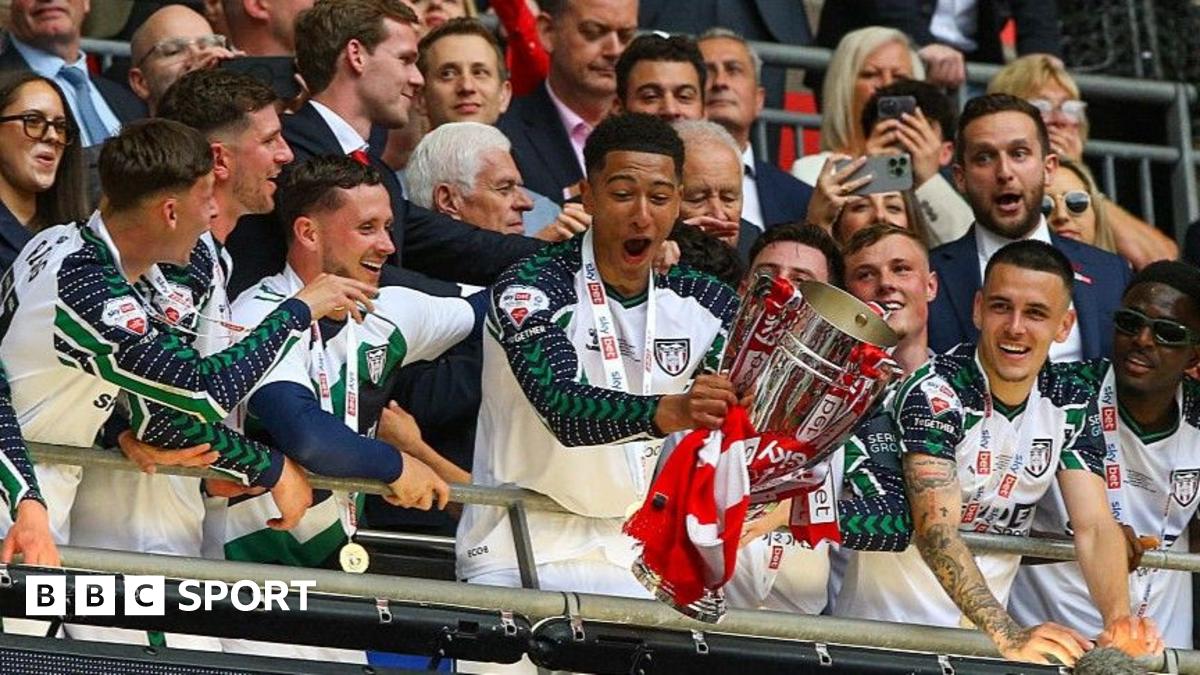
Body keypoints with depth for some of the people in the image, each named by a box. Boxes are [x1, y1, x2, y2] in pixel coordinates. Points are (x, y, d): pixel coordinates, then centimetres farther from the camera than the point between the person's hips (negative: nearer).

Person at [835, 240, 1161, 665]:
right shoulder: (935, 393, -14)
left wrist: (1119, 620, -22)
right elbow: (936, 531, -24)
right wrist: (1009, 635, -36)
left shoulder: (1071, 401, 3)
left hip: (985, 628, 5)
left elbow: (1094, 525, -2)